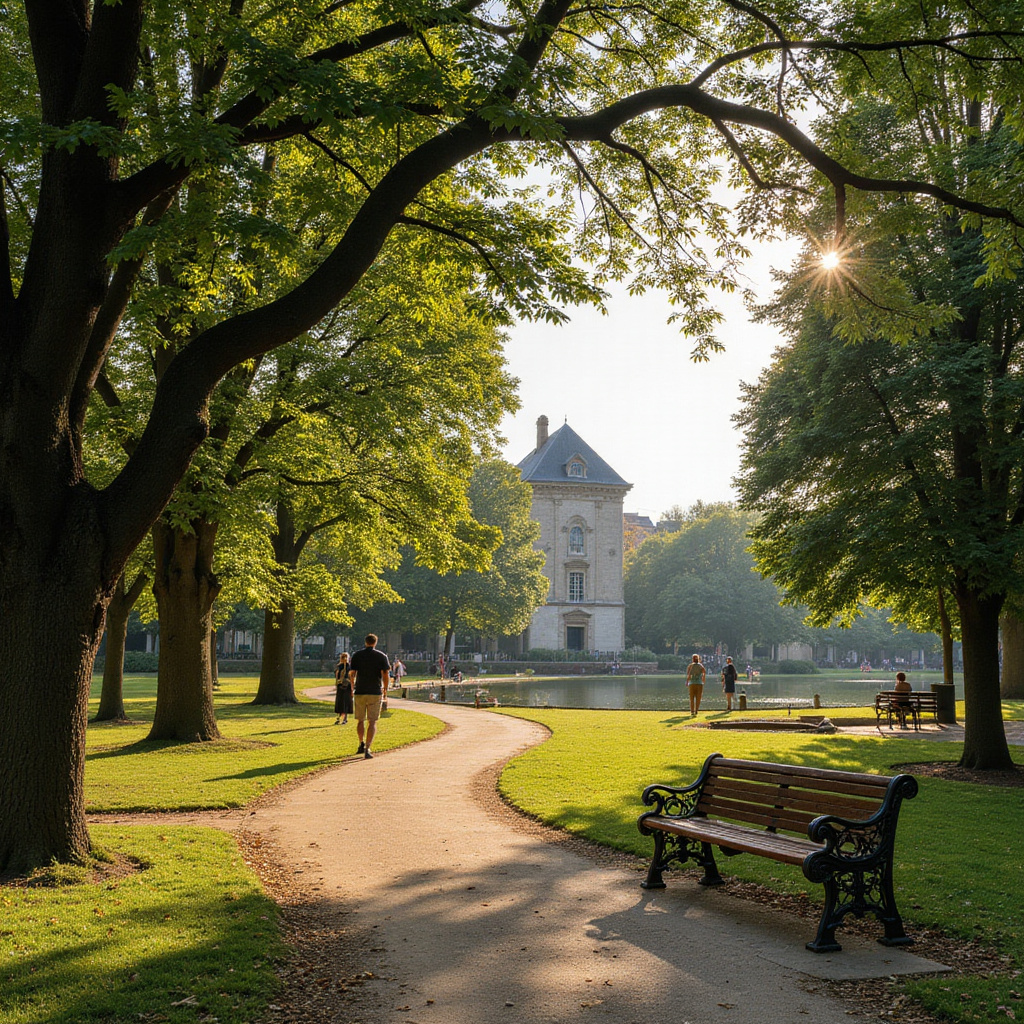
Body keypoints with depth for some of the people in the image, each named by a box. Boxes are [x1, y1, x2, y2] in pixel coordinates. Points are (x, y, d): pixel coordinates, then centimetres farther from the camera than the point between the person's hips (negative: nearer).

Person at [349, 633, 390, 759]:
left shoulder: (357, 655, 4)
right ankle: (367, 748, -10)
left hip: (360, 692, 1)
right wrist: (385, 689, 7)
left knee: (360, 720, 18)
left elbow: (352, 673, -1)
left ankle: (362, 744, 17)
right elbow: (386, 674, -6)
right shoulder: (382, 656, 1)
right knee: (372, 722, 0)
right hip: (376, 692, -1)